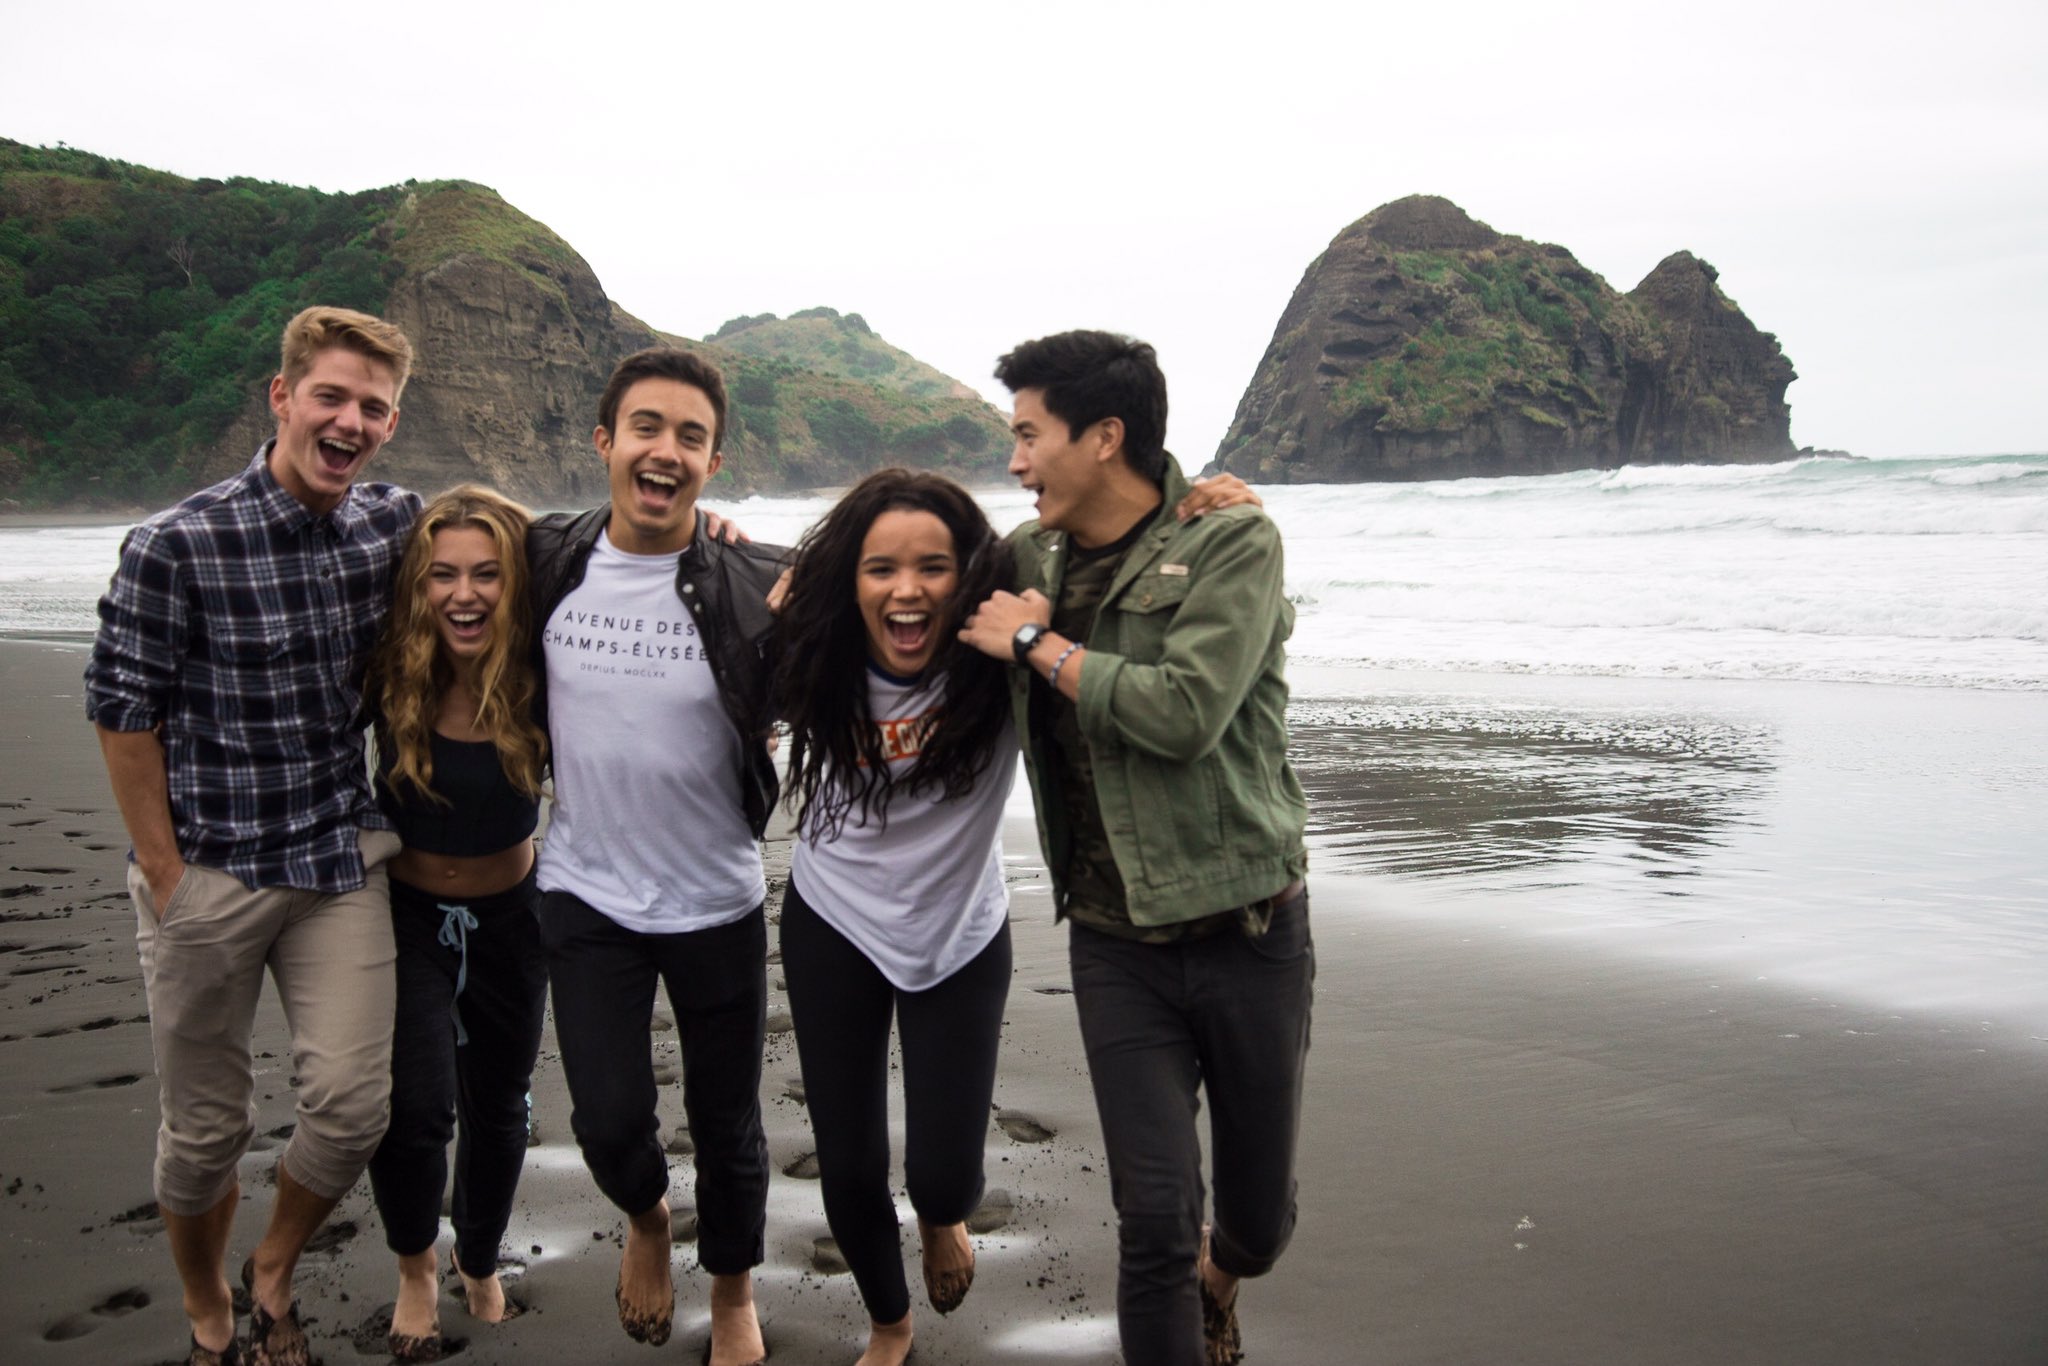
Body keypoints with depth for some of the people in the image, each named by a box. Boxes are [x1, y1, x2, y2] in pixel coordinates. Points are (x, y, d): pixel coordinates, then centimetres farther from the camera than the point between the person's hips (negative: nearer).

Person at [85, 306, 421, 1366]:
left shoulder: (396, 525, -1)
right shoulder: (178, 545, -15)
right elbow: (122, 711, -8)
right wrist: (162, 871, -7)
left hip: (340, 861, 3)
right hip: (208, 870, -3)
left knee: (352, 1103, -2)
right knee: (206, 1125, 10)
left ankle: (273, 1278, 29)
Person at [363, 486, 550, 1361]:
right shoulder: (393, 678, -21)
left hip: (510, 913, 1)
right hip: (405, 911, -1)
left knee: (497, 1109, 17)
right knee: (417, 1107, -15)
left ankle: (481, 1268, 47)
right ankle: (415, 1271, 18)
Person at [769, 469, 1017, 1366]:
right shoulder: (818, 661, -17)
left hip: (961, 936, -1)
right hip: (833, 929, 1)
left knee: (945, 1178, -2)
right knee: (848, 1171, 9)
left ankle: (940, 1219, 40)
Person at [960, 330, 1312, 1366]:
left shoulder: (1231, 542, -11)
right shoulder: (1028, 558, 4)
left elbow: (1184, 713, -25)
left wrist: (1040, 644, -15)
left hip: (1248, 933, -2)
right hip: (1115, 944, 3)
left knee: (1256, 1221, 14)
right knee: (1154, 1220, -3)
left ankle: (1213, 1283, 49)